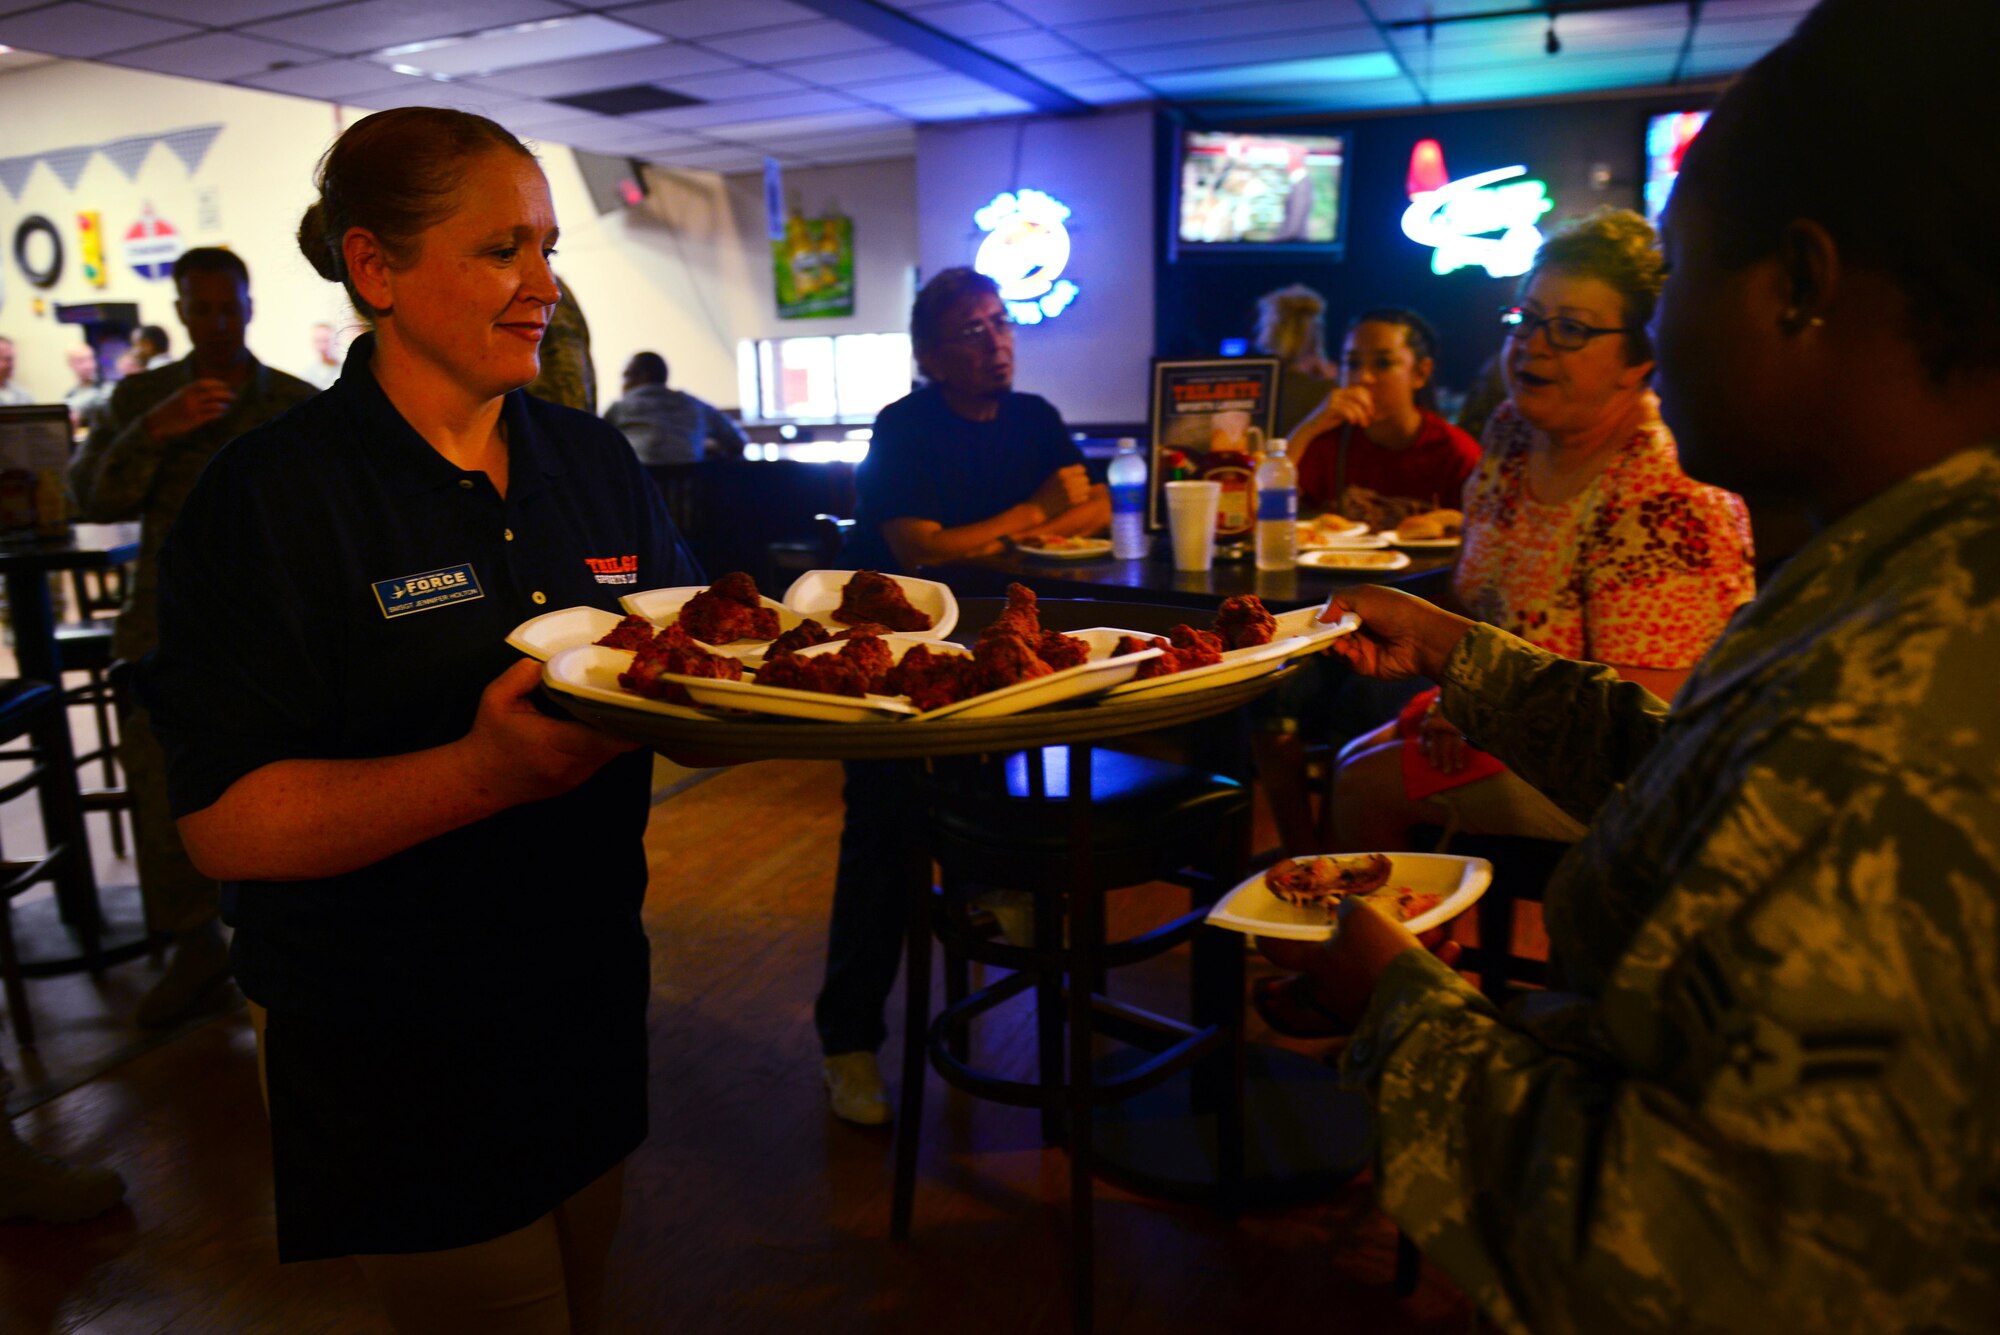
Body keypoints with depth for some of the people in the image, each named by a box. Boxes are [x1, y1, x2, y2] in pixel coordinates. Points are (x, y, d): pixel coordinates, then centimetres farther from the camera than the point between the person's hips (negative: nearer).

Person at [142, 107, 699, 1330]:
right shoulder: (271, 495, -14)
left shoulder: (597, 463, 3)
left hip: (591, 999, 5)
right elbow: (226, 825, -19)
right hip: (393, 1059, -5)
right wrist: (486, 771, -34)